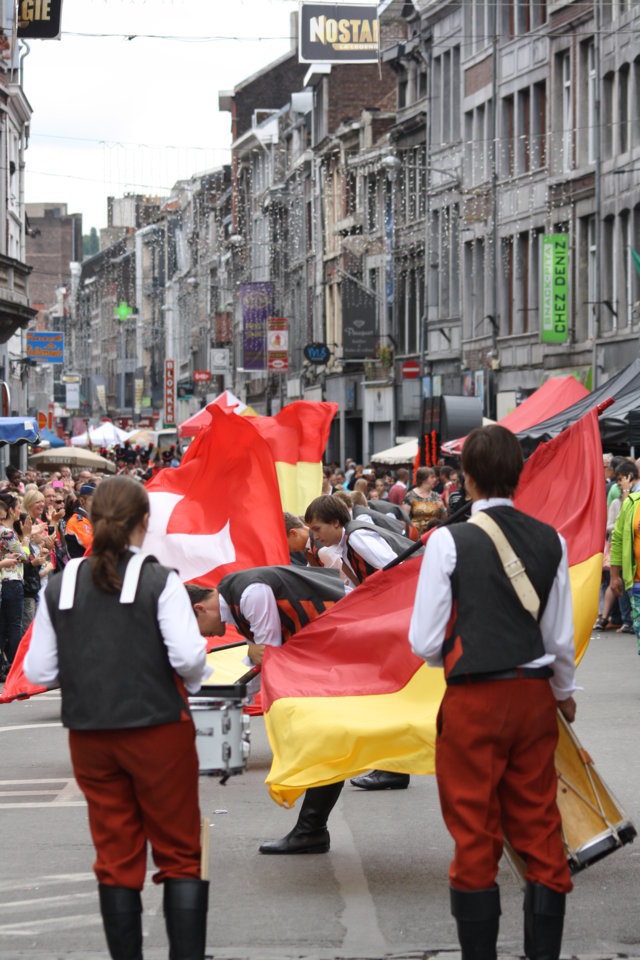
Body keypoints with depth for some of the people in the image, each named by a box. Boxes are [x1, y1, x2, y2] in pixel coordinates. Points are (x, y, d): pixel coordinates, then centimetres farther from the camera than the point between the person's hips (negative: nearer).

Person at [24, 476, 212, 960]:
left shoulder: (61, 587, 0)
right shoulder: (160, 582, -11)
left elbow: (39, 671, 2)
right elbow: (188, 657, -17)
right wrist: (193, 682, 4)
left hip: (89, 735, 3)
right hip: (158, 732, -3)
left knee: (115, 860, 12)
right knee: (179, 855, 7)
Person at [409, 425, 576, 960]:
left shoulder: (450, 542, -10)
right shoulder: (550, 541, 1)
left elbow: (425, 642, -8)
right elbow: (561, 638, 8)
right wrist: (565, 693, 26)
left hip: (474, 698, -3)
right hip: (535, 695, 4)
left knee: (475, 836, 5)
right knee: (540, 831, 10)